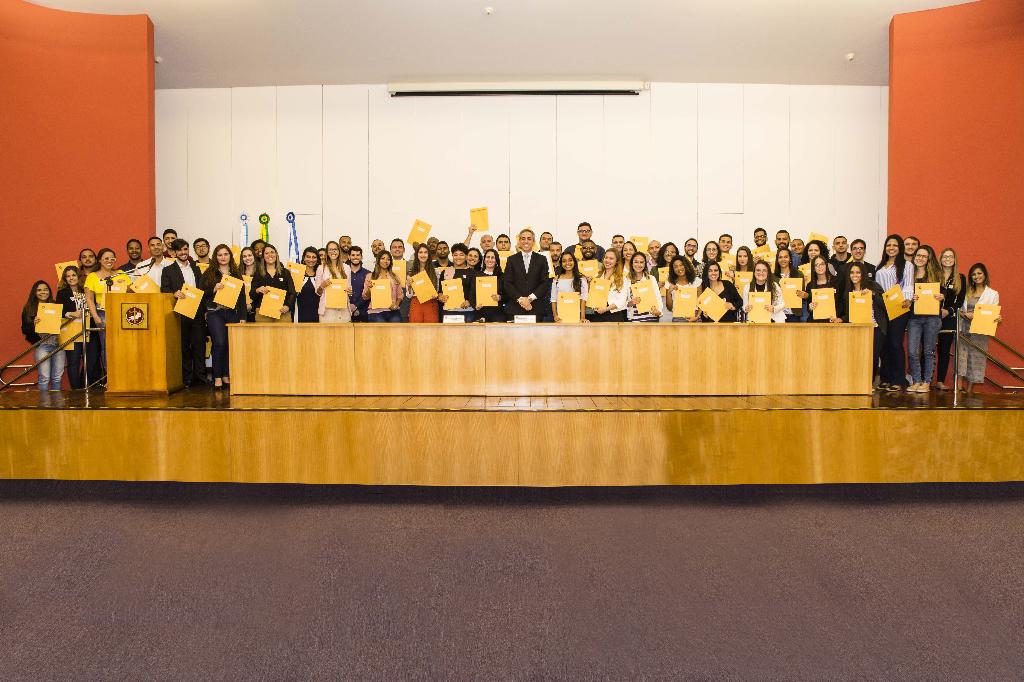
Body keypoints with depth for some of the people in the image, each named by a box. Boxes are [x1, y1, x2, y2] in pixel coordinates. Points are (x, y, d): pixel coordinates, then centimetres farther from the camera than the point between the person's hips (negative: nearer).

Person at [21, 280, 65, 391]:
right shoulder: (29, 309, 3)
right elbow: (24, 330, 2)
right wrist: (33, 324, -18)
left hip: (58, 343, 3)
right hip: (42, 345, -3)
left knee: (57, 377, 7)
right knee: (44, 378, -5)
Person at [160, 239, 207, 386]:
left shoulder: (196, 269, 18)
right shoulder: (168, 270, 7)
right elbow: (164, 290, -1)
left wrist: (204, 308, 8)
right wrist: (174, 293, -22)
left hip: (197, 313, 3)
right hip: (180, 313, -3)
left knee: (199, 345, 1)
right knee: (183, 346, 0)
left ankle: (200, 378, 6)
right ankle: (186, 379, 6)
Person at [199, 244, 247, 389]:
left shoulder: (236, 274, 13)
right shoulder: (209, 274, 5)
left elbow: (242, 296, 10)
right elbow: (202, 294, 2)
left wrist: (242, 316, 3)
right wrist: (214, 289, -15)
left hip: (232, 313, 3)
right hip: (215, 313, -3)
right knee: (219, 343, -13)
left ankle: (226, 375, 12)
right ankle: (217, 377, -3)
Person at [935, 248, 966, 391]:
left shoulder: (960, 278, 10)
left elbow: (960, 300, 4)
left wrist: (948, 311, -9)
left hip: (949, 318, 2)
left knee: (945, 350, 4)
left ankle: (940, 381, 8)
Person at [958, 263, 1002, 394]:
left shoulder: (993, 294, 6)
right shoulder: (967, 292, 14)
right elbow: (958, 309, 12)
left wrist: (998, 319, -20)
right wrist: (965, 314, -9)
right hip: (964, 329, 2)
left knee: (976, 358, 1)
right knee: (961, 357, -7)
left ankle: (969, 391, 8)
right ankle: (958, 389, -8)